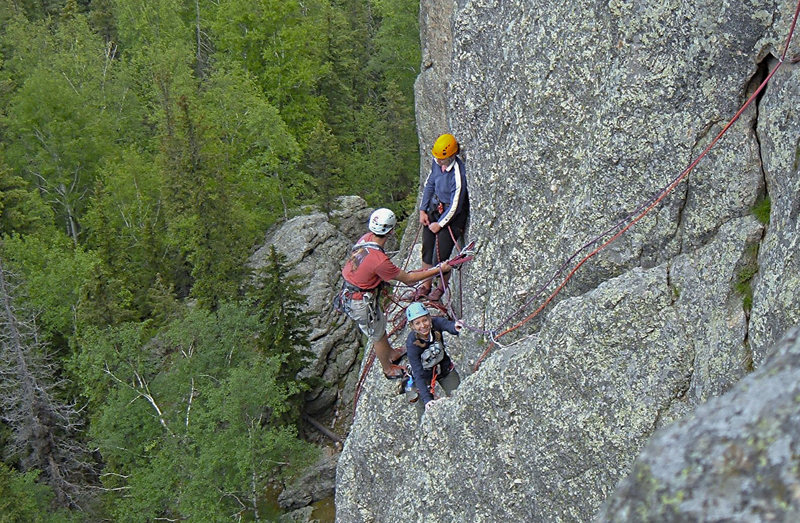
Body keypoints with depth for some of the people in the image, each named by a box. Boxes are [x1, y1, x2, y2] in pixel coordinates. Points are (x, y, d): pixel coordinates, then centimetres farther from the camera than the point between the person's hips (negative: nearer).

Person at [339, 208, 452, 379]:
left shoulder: (366, 238, -11)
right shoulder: (379, 260, -36)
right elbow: (408, 279, -22)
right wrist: (439, 270, -15)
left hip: (349, 293, 8)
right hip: (360, 304, -8)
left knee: (380, 325, 31)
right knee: (378, 336, 18)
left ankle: (391, 353, 56)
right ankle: (388, 370, 42)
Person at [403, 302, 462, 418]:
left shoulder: (435, 323, -25)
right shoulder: (412, 344, -31)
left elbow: (448, 325, -47)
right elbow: (419, 375, -32)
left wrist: (456, 326, -71)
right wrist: (427, 399, -41)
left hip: (444, 367, 3)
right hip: (425, 374, -3)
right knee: (427, 410, -4)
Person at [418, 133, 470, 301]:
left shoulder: (458, 174, -29)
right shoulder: (437, 163, -6)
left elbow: (455, 206, -22)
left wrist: (440, 224, -13)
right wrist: (422, 210, 7)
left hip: (452, 216, -7)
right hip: (434, 208, 7)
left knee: (440, 257, -2)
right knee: (427, 250, 14)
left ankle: (441, 288, 24)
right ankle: (425, 286, 31)